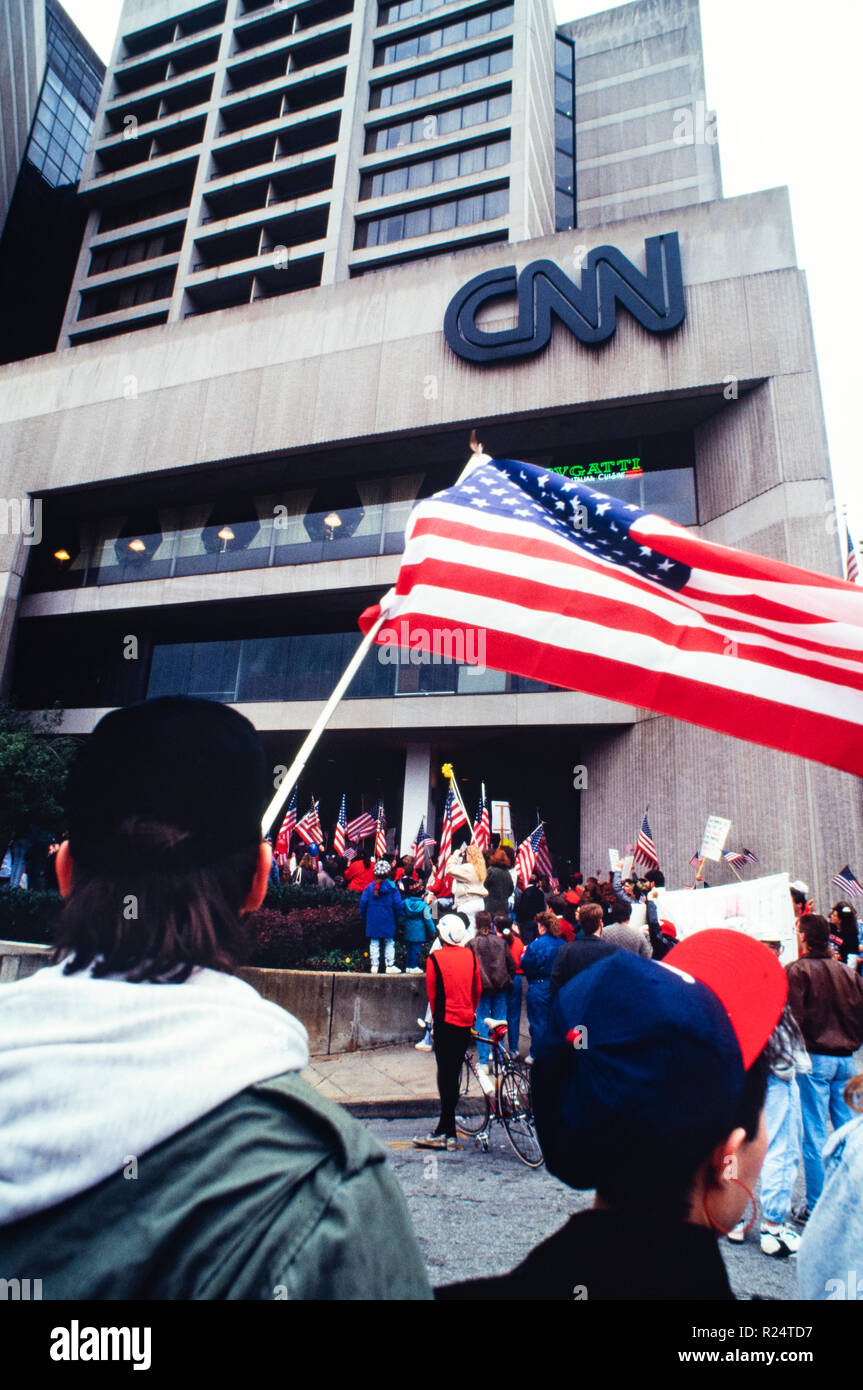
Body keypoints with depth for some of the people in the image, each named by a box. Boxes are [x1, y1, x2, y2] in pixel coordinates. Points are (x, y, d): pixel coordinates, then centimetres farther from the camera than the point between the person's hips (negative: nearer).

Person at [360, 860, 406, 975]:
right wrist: (400, 919, 6)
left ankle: (374, 966, 9)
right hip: (388, 921, -1)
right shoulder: (392, 887, -5)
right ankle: (390, 965, 8)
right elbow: (398, 905, -5)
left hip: (372, 921, 1)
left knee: (374, 942, 9)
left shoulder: (369, 887, -1)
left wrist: (363, 917, 12)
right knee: (389, 942, 8)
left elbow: (363, 903, 0)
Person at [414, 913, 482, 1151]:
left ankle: (447, 1133, 3)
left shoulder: (435, 958, -10)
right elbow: (478, 989, 11)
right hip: (466, 1021, 5)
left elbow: (432, 992, -3)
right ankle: (445, 1128, 21)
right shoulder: (471, 956, 3)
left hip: (445, 1021, -5)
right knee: (454, 1071, 13)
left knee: (446, 1075, 1)